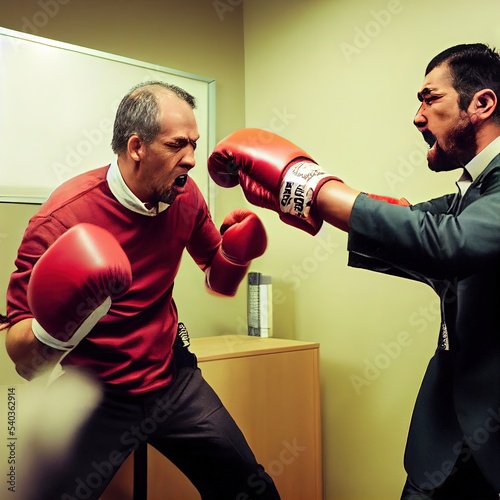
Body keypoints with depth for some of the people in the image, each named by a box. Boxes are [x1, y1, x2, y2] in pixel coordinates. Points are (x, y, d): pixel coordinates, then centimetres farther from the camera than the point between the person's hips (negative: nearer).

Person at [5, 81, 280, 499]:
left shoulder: (184, 195, -6)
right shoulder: (62, 218, -22)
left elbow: (220, 283, 8)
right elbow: (23, 361, -22)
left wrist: (236, 253, -14)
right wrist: (55, 323, -44)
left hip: (174, 379, 5)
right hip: (96, 397, -4)